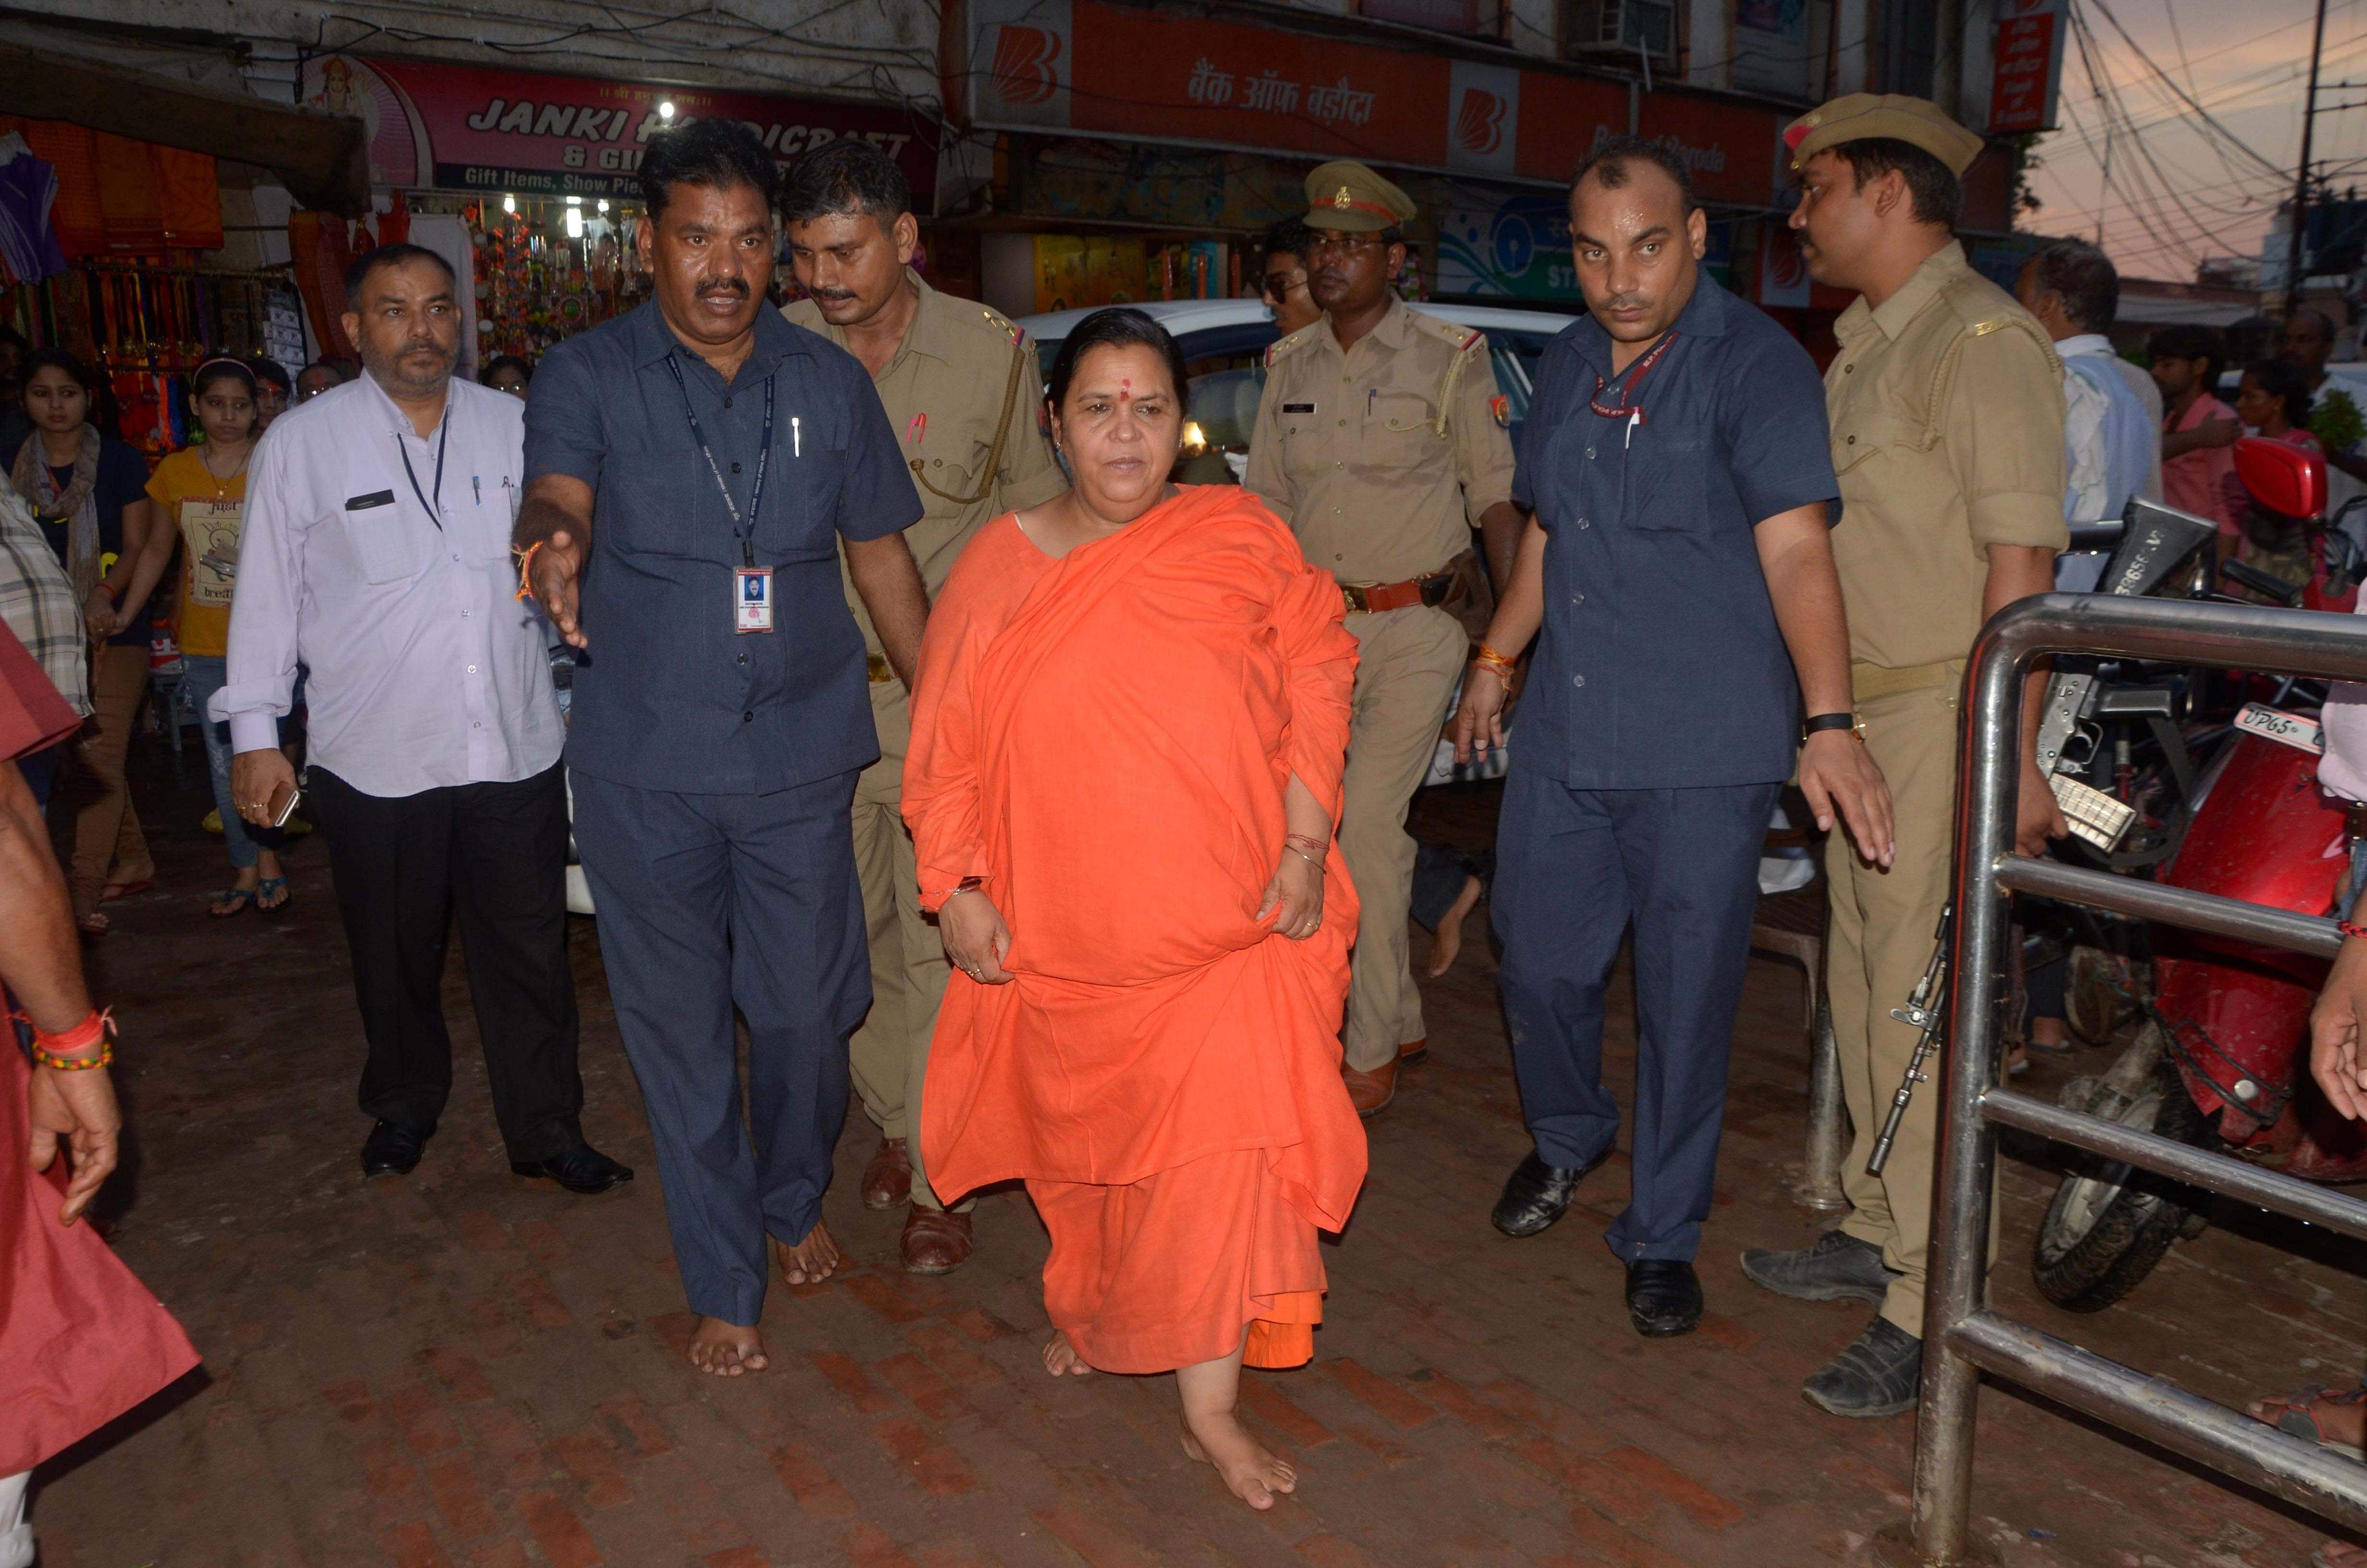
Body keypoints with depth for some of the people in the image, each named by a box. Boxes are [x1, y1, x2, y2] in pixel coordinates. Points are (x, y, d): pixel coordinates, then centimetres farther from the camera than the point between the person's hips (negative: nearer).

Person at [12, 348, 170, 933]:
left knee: (100, 756, -10)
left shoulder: (118, 459, -1)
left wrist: (106, 596, -18)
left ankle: (84, 893, -12)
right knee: (90, 755, 10)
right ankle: (135, 862, 24)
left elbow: (139, 545, -2)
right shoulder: (16, 465, 9)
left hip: (111, 628, -4)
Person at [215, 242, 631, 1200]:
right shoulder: (303, 442, 0)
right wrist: (256, 735, 1)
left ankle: (547, 1131, 22)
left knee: (529, 951, 7)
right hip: (374, 760, -1)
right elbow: (266, 595, 2)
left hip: (516, 750, 1)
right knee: (394, 956, 15)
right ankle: (403, 1110, 38)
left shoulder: (513, 427, 5)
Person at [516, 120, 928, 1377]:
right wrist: (550, 551, -45)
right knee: (679, 1028, 7)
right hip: (644, 766, -1)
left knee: (804, 1005, 11)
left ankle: (793, 1200, 41)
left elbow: (880, 555, 10)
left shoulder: (829, 381, 6)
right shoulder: (586, 377, -2)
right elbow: (556, 492, -21)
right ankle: (723, 1284, 24)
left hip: (801, 755, 2)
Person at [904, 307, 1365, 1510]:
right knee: (1079, 1136, 18)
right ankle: (1087, 1306, 46)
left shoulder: (1240, 536, 0)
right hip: (1062, 935, 2)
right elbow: (947, 745, 5)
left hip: (1227, 926, -1)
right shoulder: (998, 565, 3)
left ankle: (1210, 1402, 8)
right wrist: (956, 889, -2)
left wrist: (1306, 842, -6)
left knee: (1219, 1143, -7)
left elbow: (1316, 680, 1)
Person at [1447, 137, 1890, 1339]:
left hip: (1706, 753, -5)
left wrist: (1829, 722, -28)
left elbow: (1795, 547, -19)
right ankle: (1568, 1136, 42)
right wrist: (1494, 663, 26)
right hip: (1563, 737, 6)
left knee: (1686, 1000, 3)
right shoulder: (1566, 368, 12)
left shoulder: (1756, 365, -8)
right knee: (1540, 967, 12)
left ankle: (1663, 1236, 22)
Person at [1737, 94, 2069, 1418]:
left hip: (1943, 720, -9)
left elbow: (2021, 558, -20)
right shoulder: (1867, 345, 18)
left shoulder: (1983, 338, -12)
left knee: (1922, 1012, -6)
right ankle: (1880, 1233, 31)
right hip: (1859, 720, 10)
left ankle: (1930, 1312, 5)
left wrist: (2009, 753, -24)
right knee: (1863, 986, 16)